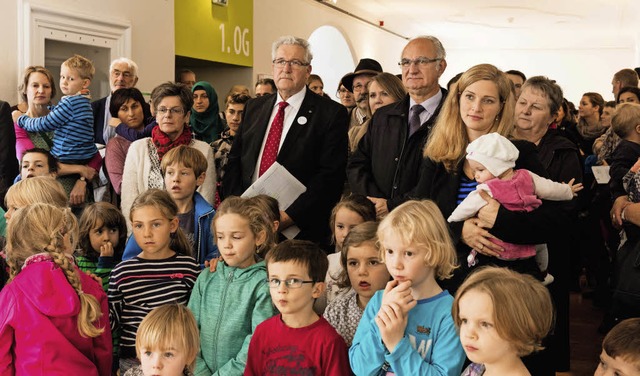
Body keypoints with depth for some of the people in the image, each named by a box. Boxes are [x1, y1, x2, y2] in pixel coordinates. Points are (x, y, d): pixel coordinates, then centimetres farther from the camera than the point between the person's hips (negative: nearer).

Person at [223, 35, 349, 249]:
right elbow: (234, 161, 13)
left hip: (300, 229, -4)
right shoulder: (254, 108, 14)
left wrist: (289, 216, -18)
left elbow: (331, 176, -11)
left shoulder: (331, 114, -3)